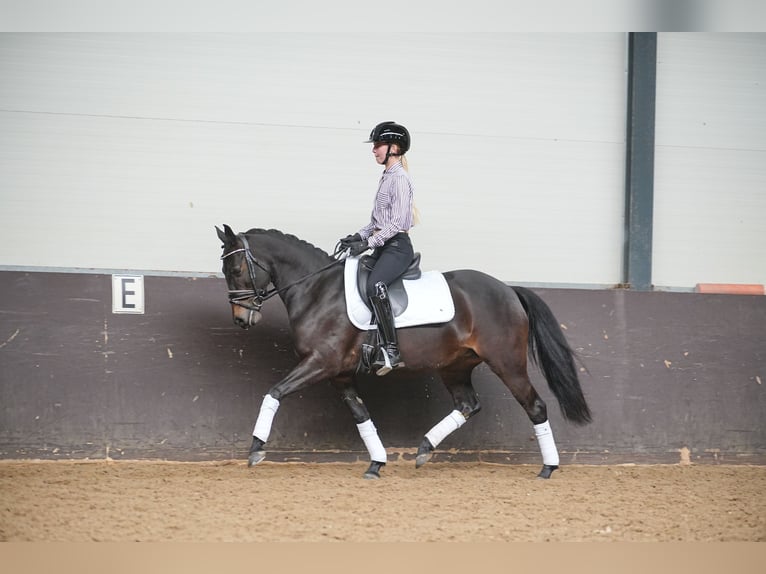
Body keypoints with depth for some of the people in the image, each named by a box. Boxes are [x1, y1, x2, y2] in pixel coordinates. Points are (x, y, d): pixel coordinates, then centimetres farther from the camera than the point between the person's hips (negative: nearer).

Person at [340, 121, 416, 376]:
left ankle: (391, 350, -33)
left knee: (375, 285, -32)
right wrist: (358, 236, 9)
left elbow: (396, 222, -18)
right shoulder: (386, 177, 17)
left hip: (397, 246, -11)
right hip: (383, 246, 11)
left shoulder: (399, 178, -11)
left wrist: (369, 243, -21)